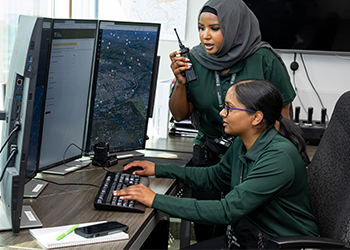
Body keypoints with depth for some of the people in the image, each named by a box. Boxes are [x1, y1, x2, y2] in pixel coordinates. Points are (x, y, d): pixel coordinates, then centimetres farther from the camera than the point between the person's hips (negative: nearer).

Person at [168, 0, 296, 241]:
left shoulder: (263, 60, -11)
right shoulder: (196, 61, -1)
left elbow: (282, 115, -4)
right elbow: (180, 115, 3)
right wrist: (181, 83, -15)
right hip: (209, 153, 3)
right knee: (206, 229, 0)